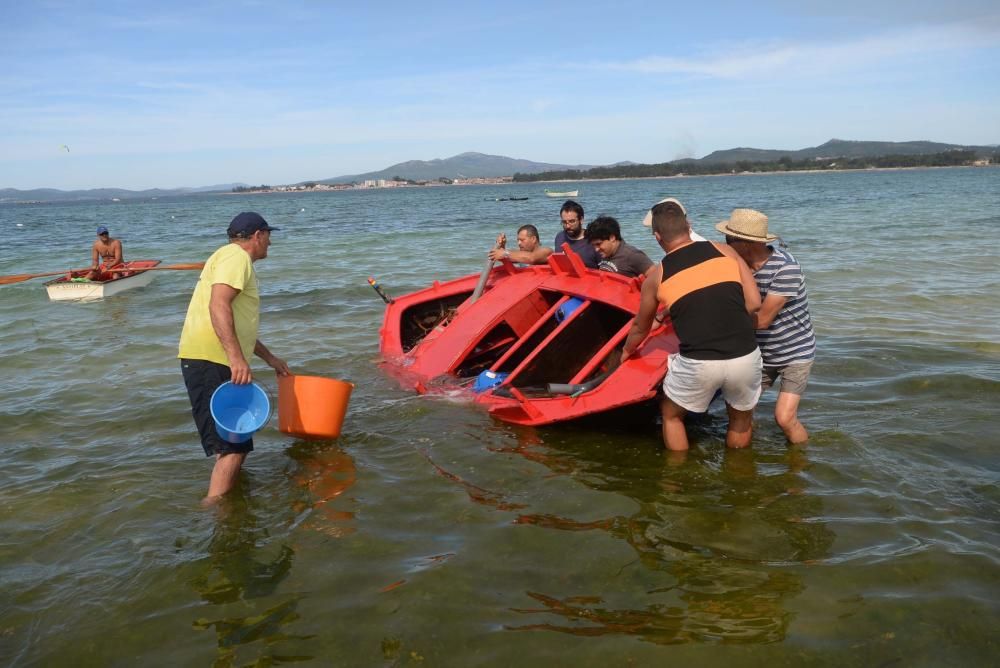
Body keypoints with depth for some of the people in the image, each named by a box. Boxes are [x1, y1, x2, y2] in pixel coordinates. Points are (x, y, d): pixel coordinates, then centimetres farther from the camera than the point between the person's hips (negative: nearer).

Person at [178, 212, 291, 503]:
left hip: (214, 362, 11)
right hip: (209, 362, -11)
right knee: (233, 448, -15)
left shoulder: (234, 258, 26)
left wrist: (269, 357, 35)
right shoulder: (237, 256, -7)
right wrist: (237, 357, -32)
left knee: (235, 443, 20)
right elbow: (218, 306, -25)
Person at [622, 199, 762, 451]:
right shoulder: (724, 251, 7)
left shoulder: (657, 277, 6)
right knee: (741, 419, 28)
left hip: (698, 363, -2)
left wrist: (626, 352, 40)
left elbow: (640, 329, 21)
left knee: (671, 414, 26)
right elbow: (754, 303, 4)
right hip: (746, 356, 2)